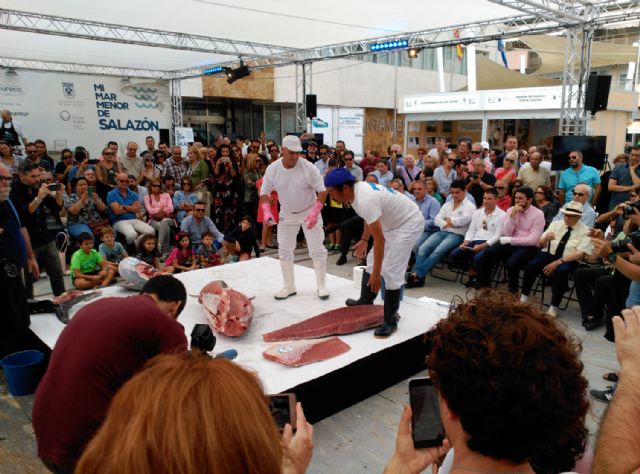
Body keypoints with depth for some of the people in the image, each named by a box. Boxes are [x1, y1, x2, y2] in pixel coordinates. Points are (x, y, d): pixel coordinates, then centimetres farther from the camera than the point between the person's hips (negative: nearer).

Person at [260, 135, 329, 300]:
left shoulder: (308, 168, -21)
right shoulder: (272, 169, -13)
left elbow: (322, 190, -15)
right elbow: (265, 192, -2)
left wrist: (315, 213, -25)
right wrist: (266, 211, -19)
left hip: (309, 212, -3)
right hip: (286, 214, 3)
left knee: (317, 249, -1)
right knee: (284, 250, 7)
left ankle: (321, 285, 15)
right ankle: (289, 286, 21)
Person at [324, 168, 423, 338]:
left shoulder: (365, 200, -34)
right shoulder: (357, 189, -5)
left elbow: (379, 239, -33)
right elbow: (369, 218, 16)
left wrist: (376, 273, -29)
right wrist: (364, 240, 22)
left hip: (410, 223, -10)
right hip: (393, 222, 10)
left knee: (391, 271, -14)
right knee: (372, 260, 16)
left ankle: (390, 321, -3)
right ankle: (365, 302, 32)